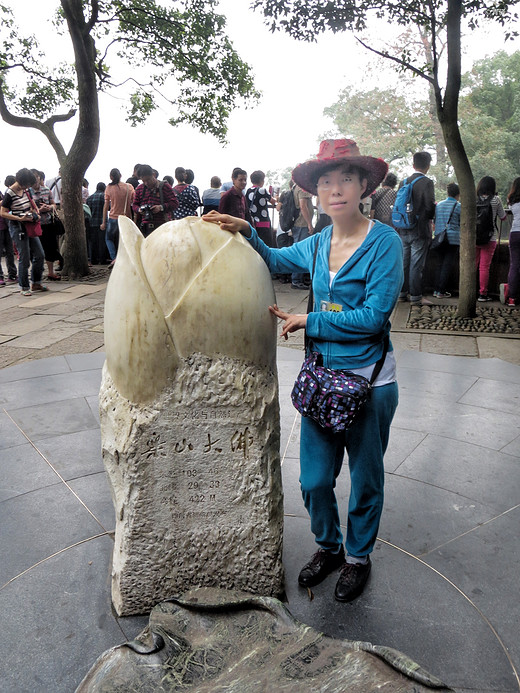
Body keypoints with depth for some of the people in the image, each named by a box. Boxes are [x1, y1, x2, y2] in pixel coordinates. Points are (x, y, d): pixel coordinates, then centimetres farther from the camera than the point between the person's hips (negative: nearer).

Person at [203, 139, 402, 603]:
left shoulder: (385, 242, -13)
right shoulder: (316, 245, 3)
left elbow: (374, 315, -20)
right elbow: (273, 260, 22)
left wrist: (309, 322, -13)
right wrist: (245, 231, 5)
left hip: (370, 382, -4)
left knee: (365, 480, 15)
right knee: (314, 480, 14)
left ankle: (358, 556, 40)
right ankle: (328, 546, 42)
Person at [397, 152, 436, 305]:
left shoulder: (404, 182, 6)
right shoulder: (427, 182, -11)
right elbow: (430, 207, -15)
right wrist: (430, 217, 5)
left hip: (404, 230, 6)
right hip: (420, 230, -6)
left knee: (404, 262, 13)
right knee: (417, 264, -2)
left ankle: (402, 292, 20)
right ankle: (415, 296, 3)